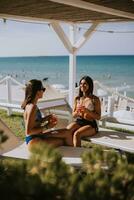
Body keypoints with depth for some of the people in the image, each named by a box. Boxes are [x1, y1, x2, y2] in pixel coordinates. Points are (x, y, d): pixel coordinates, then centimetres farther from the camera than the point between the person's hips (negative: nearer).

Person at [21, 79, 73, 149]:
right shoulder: (32, 107, -22)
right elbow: (28, 131, -24)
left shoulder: (31, 105, 6)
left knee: (66, 132, 8)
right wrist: (46, 127, -17)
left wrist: (47, 118, 5)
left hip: (38, 136, 9)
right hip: (34, 141, -9)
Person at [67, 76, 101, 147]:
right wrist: (77, 111, -10)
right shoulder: (77, 99, 10)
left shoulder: (95, 99, -2)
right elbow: (73, 115, 14)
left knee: (76, 134, -33)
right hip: (78, 122, 4)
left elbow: (98, 117, -5)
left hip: (90, 124, -4)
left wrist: (86, 110, -19)